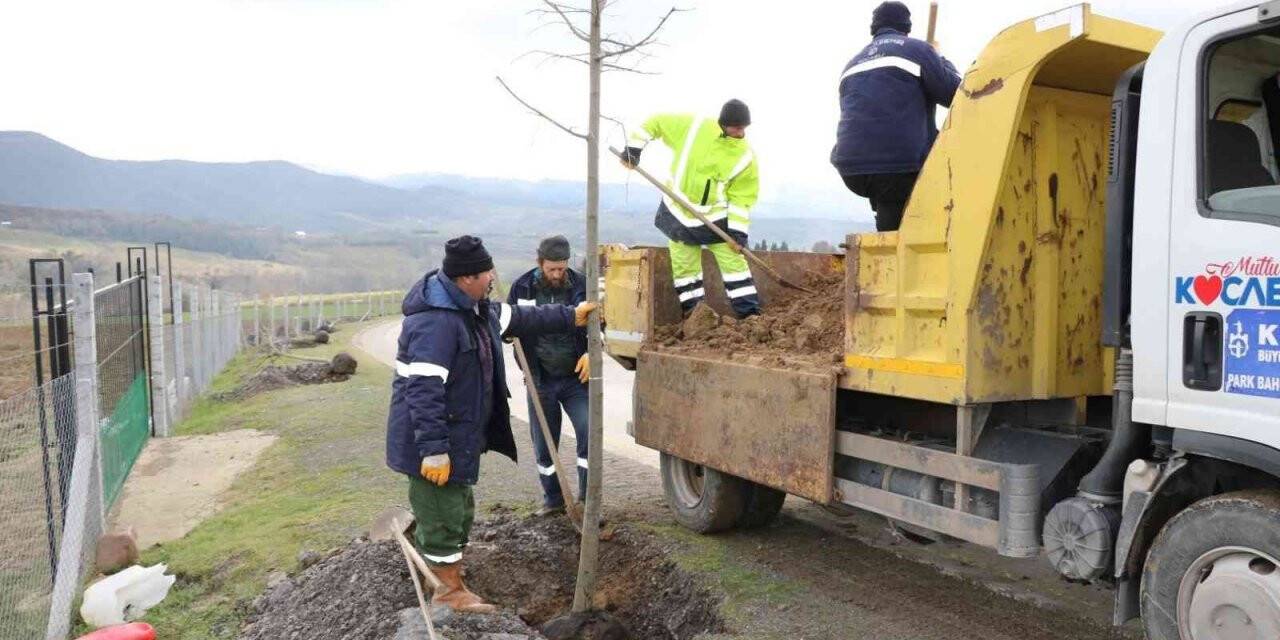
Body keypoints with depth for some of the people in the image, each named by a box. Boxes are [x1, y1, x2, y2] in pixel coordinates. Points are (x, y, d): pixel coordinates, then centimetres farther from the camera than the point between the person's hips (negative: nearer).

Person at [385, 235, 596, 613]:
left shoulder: (474, 309, 6)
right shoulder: (435, 322, -27)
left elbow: (519, 319, 21)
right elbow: (423, 390, -30)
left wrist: (570, 317, 22)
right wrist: (433, 450, -30)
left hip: (457, 437, 10)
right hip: (433, 444, -10)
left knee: (457, 512, 22)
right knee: (443, 517, 5)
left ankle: (445, 570, 39)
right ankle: (451, 590, 20)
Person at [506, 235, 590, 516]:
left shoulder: (580, 285, -6)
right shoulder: (523, 287, -3)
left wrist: (590, 353, -10)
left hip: (575, 377, -1)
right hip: (541, 380, 1)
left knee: (589, 432, -12)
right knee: (543, 444, 10)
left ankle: (586, 498, 3)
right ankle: (552, 499, 29)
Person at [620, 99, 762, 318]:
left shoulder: (745, 156, -12)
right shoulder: (692, 127, -12)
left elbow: (741, 198, -9)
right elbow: (655, 122, 0)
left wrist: (737, 230, -16)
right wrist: (633, 147, -8)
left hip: (716, 218, -1)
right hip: (679, 213, 1)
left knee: (734, 263, -3)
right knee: (684, 267, 6)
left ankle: (750, 315, 4)